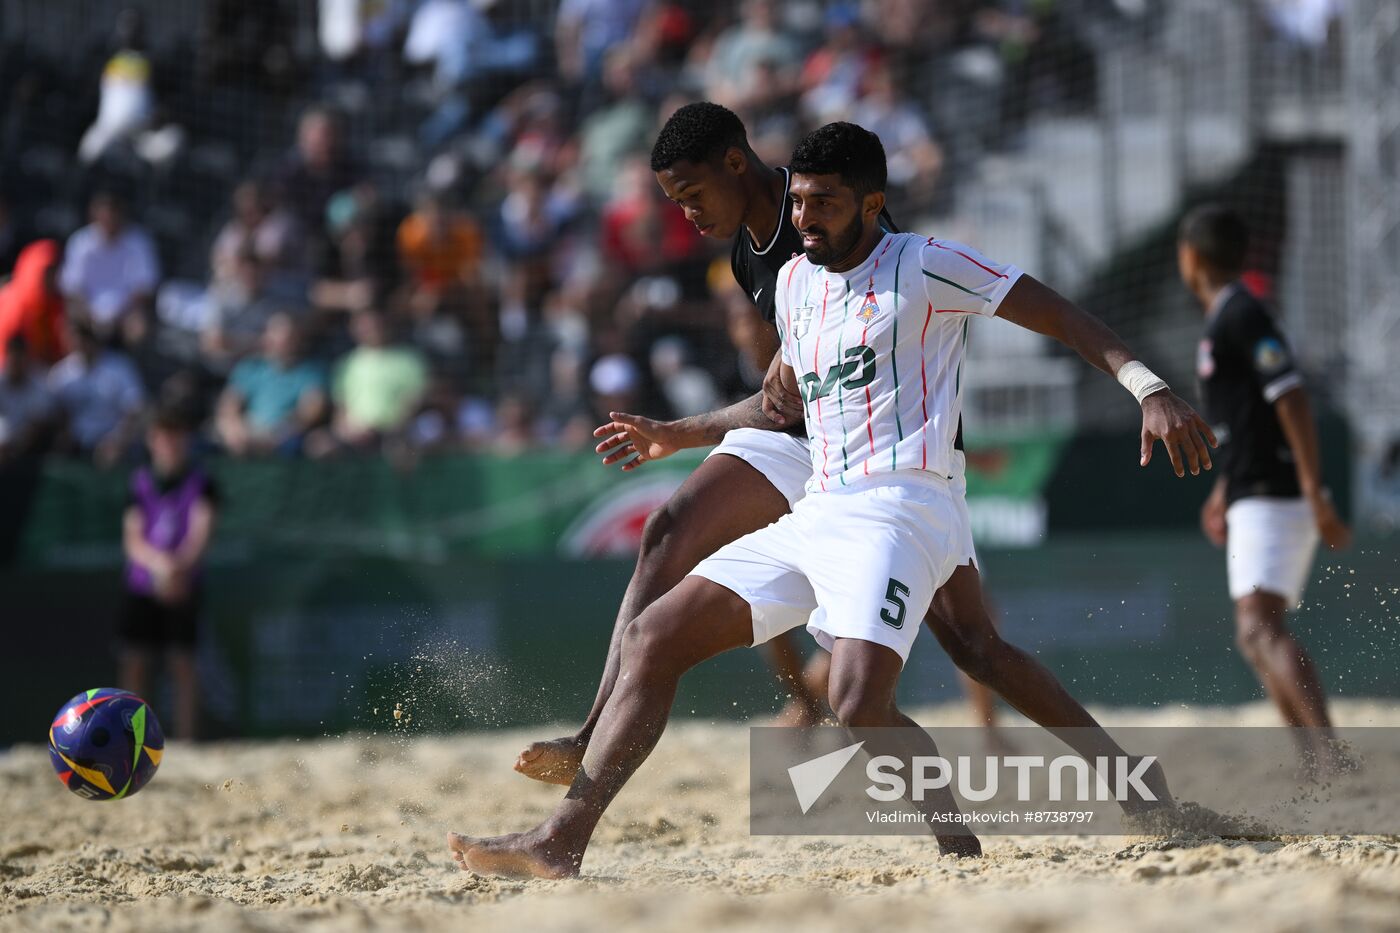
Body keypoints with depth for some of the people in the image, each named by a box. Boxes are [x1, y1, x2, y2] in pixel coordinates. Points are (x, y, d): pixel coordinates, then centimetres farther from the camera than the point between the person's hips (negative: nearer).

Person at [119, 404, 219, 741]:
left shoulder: (200, 483, 0)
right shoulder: (140, 483, 5)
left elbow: (201, 532, -10)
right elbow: (133, 539, -1)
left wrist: (179, 568, -26)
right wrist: (162, 564, -20)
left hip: (182, 587, -2)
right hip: (141, 586, 2)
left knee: (183, 663, -3)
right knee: (135, 662, 0)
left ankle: (186, 737, -1)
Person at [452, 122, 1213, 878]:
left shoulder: (922, 267, -2)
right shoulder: (795, 283, 20)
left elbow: (1062, 317, -5)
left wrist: (1149, 388, -17)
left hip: (897, 509, -8)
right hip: (815, 516, 8)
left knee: (860, 711, -28)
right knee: (655, 638, -3)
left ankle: (961, 848, -5)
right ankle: (561, 842, -6)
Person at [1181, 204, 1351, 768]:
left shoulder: (1241, 316, -11)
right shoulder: (1226, 319, 20)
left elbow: (1292, 400, -20)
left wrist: (1316, 495, -25)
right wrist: (1225, 489, 36)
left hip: (1273, 502, -11)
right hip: (1254, 503, 11)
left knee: (1260, 630, -24)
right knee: (1257, 638, 16)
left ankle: (1330, 756, -37)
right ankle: (1315, 765, 16)